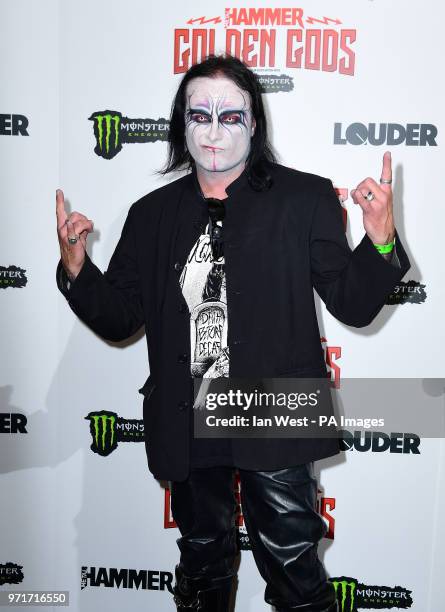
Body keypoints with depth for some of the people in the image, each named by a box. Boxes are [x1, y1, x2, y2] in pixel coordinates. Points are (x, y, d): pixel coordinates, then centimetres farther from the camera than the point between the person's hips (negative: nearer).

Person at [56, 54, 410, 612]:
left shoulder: (304, 199, -3)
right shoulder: (152, 214, 5)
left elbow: (354, 306, -5)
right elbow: (120, 321, 7)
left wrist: (379, 240, -21)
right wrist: (76, 267, -9)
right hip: (186, 427, 4)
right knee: (202, 562, 24)